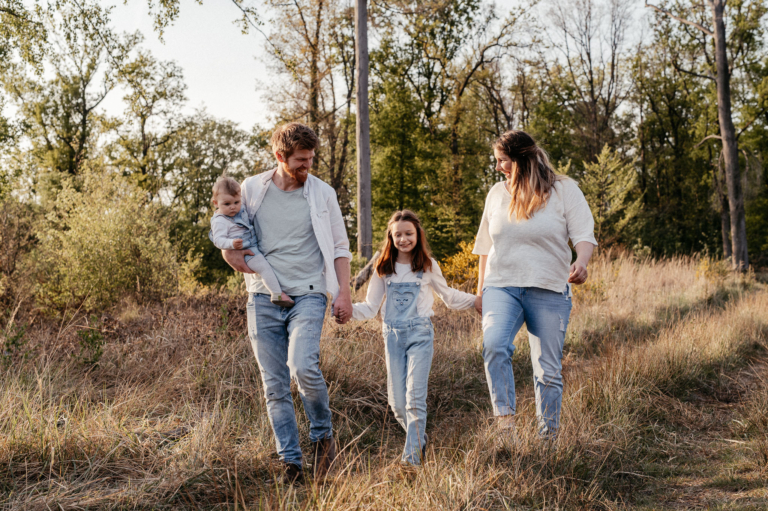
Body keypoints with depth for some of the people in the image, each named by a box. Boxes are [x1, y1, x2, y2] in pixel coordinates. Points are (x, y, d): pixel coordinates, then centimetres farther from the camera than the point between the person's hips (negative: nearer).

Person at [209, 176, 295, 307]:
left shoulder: (241, 209, 7)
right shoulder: (220, 221, -19)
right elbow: (218, 240, -26)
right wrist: (232, 243, -42)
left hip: (254, 246, 10)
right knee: (265, 267, -21)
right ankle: (277, 294, -20)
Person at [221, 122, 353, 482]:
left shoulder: (322, 194, 4)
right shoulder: (252, 189, 6)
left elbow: (340, 247, 8)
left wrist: (344, 292, -2)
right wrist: (229, 253, -3)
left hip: (307, 296, -2)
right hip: (263, 298, 2)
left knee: (303, 368, -23)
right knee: (274, 385, 2)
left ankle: (323, 435, 3)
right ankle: (290, 462, 13)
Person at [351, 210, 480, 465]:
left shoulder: (428, 266, 6)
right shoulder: (384, 269, 7)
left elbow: (448, 296, 21)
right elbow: (369, 307, 5)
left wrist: (476, 301, 11)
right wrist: (347, 308, -13)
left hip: (420, 334, -2)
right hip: (393, 336, 2)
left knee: (415, 399, -11)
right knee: (397, 403, 1)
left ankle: (412, 457, -5)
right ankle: (419, 440, 25)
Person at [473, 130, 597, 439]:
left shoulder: (564, 189, 1)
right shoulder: (497, 193, 12)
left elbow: (584, 235, -3)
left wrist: (581, 262, -24)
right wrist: (480, 287, 17)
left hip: (548, 290, -2)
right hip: (501, 286, 2)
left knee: (549, 369, 2)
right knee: (494, 345, -26)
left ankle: (548, 436, 15)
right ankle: (504, 417, -18)